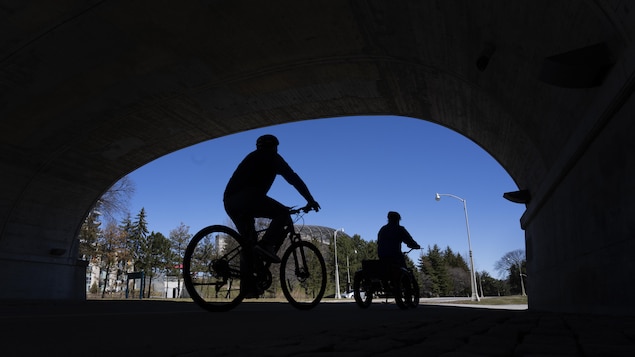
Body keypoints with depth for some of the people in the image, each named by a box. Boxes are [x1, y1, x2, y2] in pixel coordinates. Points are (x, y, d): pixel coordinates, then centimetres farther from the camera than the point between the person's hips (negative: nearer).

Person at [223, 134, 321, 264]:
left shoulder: (252, 157, 36)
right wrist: (310, 200, 9)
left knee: (247, 241, 18)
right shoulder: (272, 157, 15)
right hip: (247, 197, -8)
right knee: (283, 214, 0)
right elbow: (293, 178, 7)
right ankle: (265, 245, -19)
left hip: (229, 202, 8)